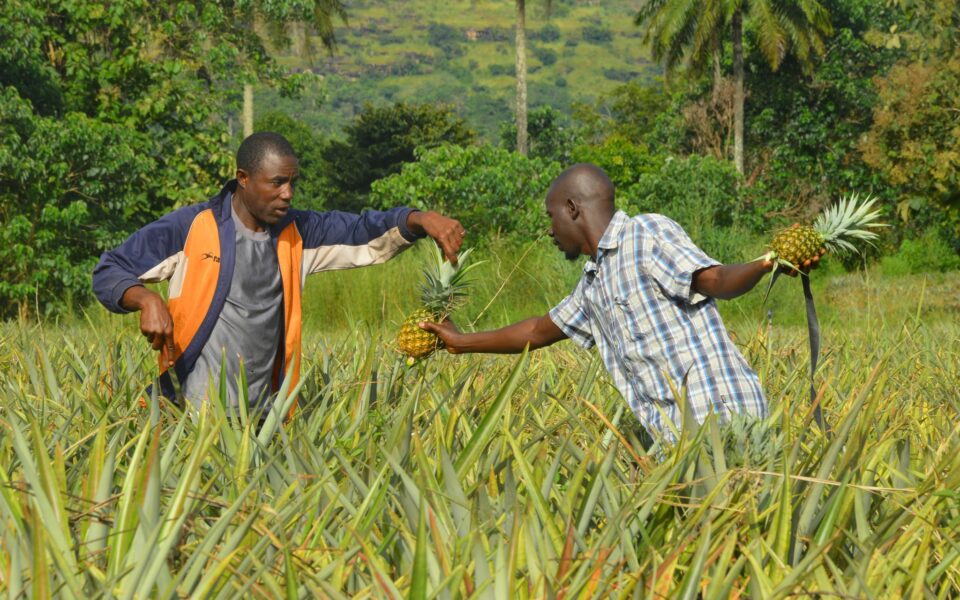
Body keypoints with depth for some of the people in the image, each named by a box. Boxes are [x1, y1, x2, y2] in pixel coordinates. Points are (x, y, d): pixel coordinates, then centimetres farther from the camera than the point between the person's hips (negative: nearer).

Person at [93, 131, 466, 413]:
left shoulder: (297, 234, 8)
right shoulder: (190, 228, -3)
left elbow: (368, 233, 1)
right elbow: (109, 273, 0)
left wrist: (421, 219, -18)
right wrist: (147, 300, -21)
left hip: (264, 415, 4)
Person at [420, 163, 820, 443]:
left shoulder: (648, 234, -4)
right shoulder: (594, 283, 23)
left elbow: (714, 280, -16)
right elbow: (542, 331, 36)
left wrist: (764, 266, -36)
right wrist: (463, 343, 45)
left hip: (718, 414, -8)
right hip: (677, 435, 9)